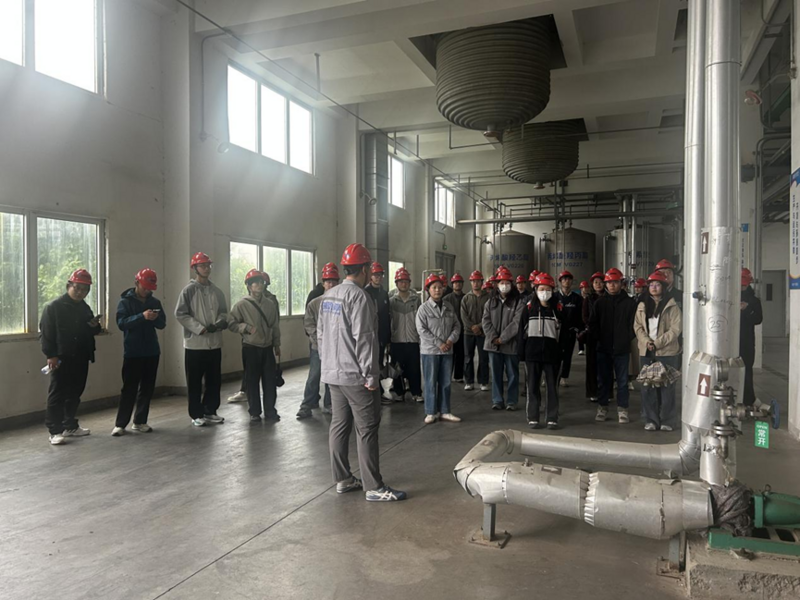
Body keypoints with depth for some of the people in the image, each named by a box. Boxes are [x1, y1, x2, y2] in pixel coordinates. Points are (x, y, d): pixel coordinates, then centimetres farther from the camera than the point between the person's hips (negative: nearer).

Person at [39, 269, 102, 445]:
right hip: (61, 358, -6)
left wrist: (95, 326, -1)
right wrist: (50, 355, -17)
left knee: (75, 394, 12)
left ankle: (70, 426, 23)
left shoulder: (85, 308, 13)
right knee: (57, 395, -3)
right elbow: (45, 332, -10)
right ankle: (55, 431, 2)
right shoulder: (53, 306, -6)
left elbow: (91, 332, 23)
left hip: (80, 359, 6)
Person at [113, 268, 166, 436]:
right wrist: (142, 317, -27)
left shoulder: (155, 302, 9)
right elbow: (121, 323, -15)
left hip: (152, 351, 5)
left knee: (147, 388, 8)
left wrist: (155, 318, -14)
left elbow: (162, 324, 8)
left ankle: (140, 421, 17)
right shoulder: (125, 301, -3)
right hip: (132, 352, -4)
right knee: (129, 388, -3)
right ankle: (120, 424, 5)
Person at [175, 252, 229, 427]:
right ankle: (197, 414, 13)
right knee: (195, 382, 2)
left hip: (215, 342, 5)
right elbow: (180, 314, -10)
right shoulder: (189, 290, -5)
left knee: (214, 380, 11)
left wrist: (220, 323, -9)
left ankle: (210, 411, 23)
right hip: (195, 342, -5)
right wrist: (200, 328, -17)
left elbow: (223, 312, 13)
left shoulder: (217, 291, 10)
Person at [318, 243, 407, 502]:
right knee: (367, 429, -2)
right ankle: (374, 487, 3)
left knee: (339, 425, 13)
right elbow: (363, 339, -20)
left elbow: (320, 333, 16)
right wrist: (371, 375, -16)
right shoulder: (359, 297, -16)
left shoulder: (328, 296, 11)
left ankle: (342, 479, 22)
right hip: (355, 375, -9)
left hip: (332, 373, 9)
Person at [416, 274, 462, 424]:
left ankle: (444, 411, 19)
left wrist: (451, 340, -9)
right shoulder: (424, 308, -7)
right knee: (431, 382, 2)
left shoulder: (449, 307, 8)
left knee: (445, 382, 9)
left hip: (447, 350, 4)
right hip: (430, 350, -4)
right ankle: (431, 412, 12)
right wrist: (439, 344, -15)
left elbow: (456, 326, 9)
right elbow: (422, 330, -13)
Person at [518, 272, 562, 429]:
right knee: (533, 386, 6)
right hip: (533, 353, 0)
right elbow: (522, 331, 2)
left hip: (551, 353, 0)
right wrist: (522, 353, -2)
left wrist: (562, 353, -1)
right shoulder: (529, 308, 2)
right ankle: (533, 418, 14)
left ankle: (552, 418, 14)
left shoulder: (557, 309, 4)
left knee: (552, 386, 5)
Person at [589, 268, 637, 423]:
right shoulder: (600, 302, 7)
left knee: (622, 380, 4)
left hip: (622, 348, -2)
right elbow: (592, 323, 8)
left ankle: (622, 409, 14)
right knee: (604, 379, 9)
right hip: (603, 348, 2)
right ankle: (602, 408, 19)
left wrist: (627, 339, -7)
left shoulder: (630, 302, 1)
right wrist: (598, 338, -3)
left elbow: (633, 324, 1)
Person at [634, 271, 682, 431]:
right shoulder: (642, 305, 11)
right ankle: (651, 420, 13)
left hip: (667, 352, -3)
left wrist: (657, 343, -15)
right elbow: (637, 326, 6)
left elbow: (675, 329, -8)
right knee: (648, 386, 5)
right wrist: (646, 341, -11)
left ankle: (667, 420, 11)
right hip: (646, 352, 4)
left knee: (666, 386, 1)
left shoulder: (671, 306, -2)